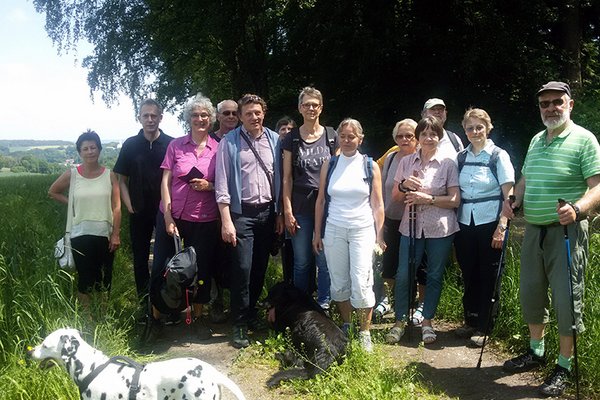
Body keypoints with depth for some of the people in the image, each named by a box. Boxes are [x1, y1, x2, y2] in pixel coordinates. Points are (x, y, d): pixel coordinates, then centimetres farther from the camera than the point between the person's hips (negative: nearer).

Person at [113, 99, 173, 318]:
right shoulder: (130, 145, 3)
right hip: (140, 212, 2)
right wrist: (129, 205, -2)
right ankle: (145, 304, 21)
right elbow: (121, 179, 7)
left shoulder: (171, 144, -3)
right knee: (140, 258, 8)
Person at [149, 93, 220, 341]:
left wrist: (209, 186, -12)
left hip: (204, 219, 1)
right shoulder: (175, 145, 1)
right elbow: (165, 181, 0)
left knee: (202, 268, 8)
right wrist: (167, 217, -7)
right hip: (173, 216, 0)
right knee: (163, 266, 5)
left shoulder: (218, 148, 2)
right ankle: (155, 317, 21)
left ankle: (198, 317, 26)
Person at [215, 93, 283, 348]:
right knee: (242, 268, -6)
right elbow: (222, 184, -7)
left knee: (260, 267, 11)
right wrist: (226, 220, -12)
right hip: (242, 213, -4)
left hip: (267, 211, 4)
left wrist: (279, 213, 8)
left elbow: (279, 178, 10)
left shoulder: (274, 140, 7)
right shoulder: (229, 142, -4)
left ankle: (251, 311, 29)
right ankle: (239, 324, 6)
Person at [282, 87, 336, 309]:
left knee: (325, 260, 3)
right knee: (301, 262, 7)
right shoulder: (292, 138, 5)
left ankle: (323, 305, 18)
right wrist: (287, 211, -3)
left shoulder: (331, 136, 5)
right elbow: (287, 178, 4)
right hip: (301, 207, 0)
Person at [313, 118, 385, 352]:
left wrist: (379, 235, -2)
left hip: (363, 230, -2)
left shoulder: (370, 166, 2)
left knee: (361, 284, -8)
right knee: (339, 283, 7)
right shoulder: (329, 165, 6)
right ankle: (346, 326, 25)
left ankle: (364, 333, 6)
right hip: (334, 231, 2)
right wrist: (317, 233, 7)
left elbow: (377, 205, 3)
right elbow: (321, 201, 9)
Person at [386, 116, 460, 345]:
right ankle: (400, 321, 17)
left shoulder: (448, 164, -2)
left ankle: (427, 321, 24)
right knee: (404, 275, 1)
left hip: (440, 229, -1)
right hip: (411, 227, 2)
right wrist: (404, 185, -13)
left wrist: (428, 199, -18)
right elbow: (396, 197, 8)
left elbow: (455, 200, -6)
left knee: (434, 276, 9)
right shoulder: (406, 162, 5)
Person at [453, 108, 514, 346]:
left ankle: (484, 327, 15)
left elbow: (508, 195, -8)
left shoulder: (499, 156, -5)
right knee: (468, 274, 10)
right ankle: (470, 322, 24)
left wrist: (501, 227, -15)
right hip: (465, 224, 4)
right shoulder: (461, 157, 7)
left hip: (489, 223, -4)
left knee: (488, 276, 4)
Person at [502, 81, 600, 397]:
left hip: (566, 231, -7)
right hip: (534, 229, 7)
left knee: (566, 299, -2)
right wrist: (514, 200, 4)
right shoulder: (536, 140, 13)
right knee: (531, 292, 15)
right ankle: (536, 352, 33)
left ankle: (564, 367, 12)